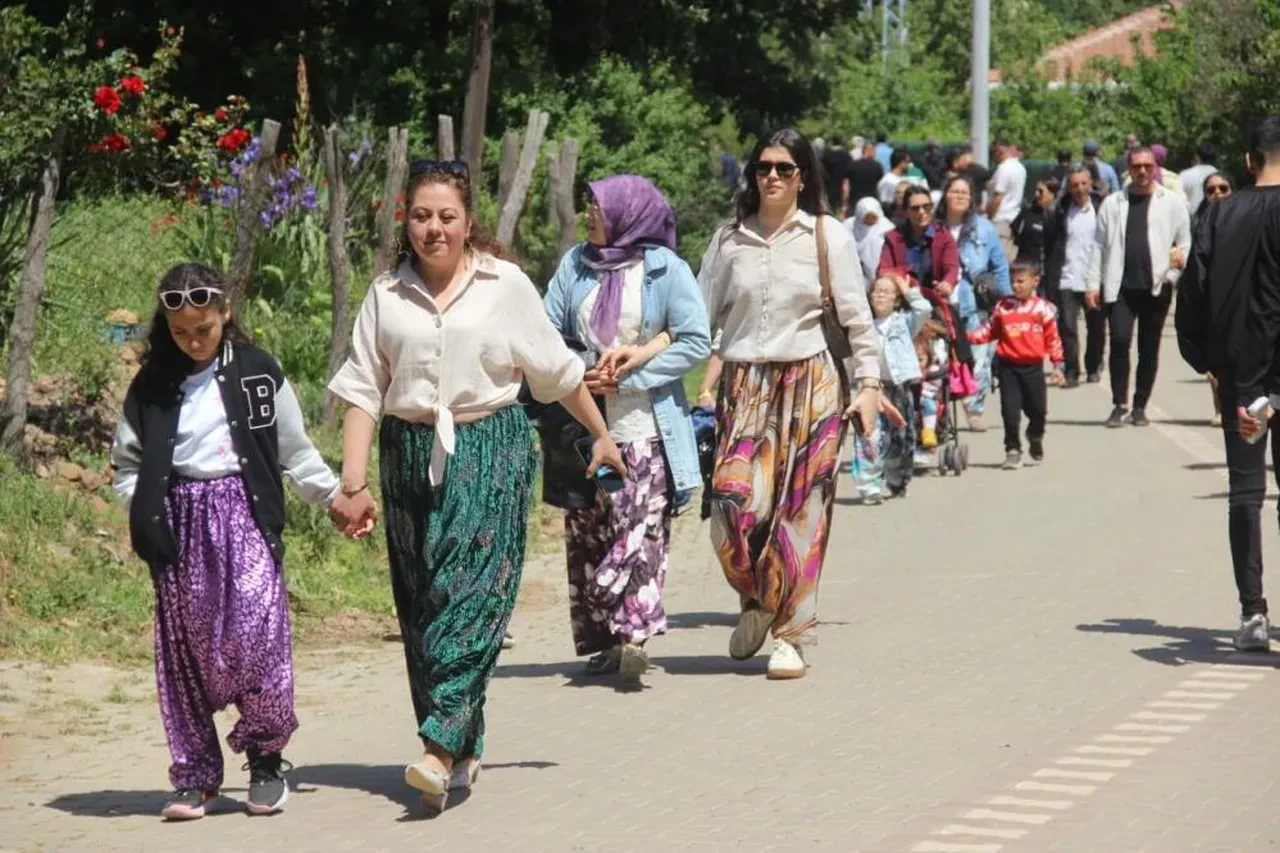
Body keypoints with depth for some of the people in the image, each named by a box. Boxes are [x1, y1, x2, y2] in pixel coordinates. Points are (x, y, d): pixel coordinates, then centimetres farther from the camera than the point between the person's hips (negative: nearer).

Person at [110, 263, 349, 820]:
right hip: (182, 524, 2)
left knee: (256, 636, -13)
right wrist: (143, 513, -5)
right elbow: (127, 461, 10)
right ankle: (194, 776, 10)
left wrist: (334, 495, 5)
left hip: (245, 516, -2)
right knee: (187, 648, 3)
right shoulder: (151, 385, 6)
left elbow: (294, 450, 10)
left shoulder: (257, 374, 3)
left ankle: (267, 757, 4)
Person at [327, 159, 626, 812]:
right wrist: (354, 481, -4)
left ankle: (442, 747, -19)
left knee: (471, 592, -14)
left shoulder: (505, 286, 2)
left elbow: (557, 371, 12)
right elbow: (362, 391, 4)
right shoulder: (388, 294, 6)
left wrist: (601, 436, 19)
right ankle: (463, 751, 14)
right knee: (420, 603, 3)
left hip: (490, 452, -3)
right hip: (410, 456, 3)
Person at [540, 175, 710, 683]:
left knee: (641, 527, -13)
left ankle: (634, 633, -21)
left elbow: (695, 342, -5)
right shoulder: (575, 265, 9)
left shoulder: (665, 269, -1)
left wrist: (631, 372, -11)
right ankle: (601, 639, 12)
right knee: (587, 529, 5)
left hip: (644, 426, -4)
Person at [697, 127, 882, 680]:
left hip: (808, 384, -1)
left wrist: (868, 384, -2)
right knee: (734, 502, -12)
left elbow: (857, 318, 5)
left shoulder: (827, 237, 3)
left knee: (800, 510, -2)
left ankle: (790, 635, 7)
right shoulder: (729, 240, 8)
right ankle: (756, 600, 17)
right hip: (744, 385, 1)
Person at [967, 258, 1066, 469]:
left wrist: (1058, 365, 1)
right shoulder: (1003, 307, 1)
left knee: (1038, 408, 7)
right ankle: (1013, 450, 7)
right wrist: (969, 336, -10)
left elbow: (1052, 339, 2)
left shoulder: (1043, 308, -2)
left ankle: (1035, 438, 37)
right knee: (1010, 410, -3)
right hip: (1008, 366, 0)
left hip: (1033, 366, 0)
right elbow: (989, 331, 5)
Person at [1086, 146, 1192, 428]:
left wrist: (1173, 275, -6)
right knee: (1119, 341, -13)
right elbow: (1100, 245, 9)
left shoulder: (1172, 203, 4)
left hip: (1156, 288, 0)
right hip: (1121, 287, 0)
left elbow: (1185, 243, 5)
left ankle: (1140, 407, 15)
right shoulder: (1113, 203, 9)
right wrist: (1093, 283, 4)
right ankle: (1119, 404, -4)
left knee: (1149, 349, 6)